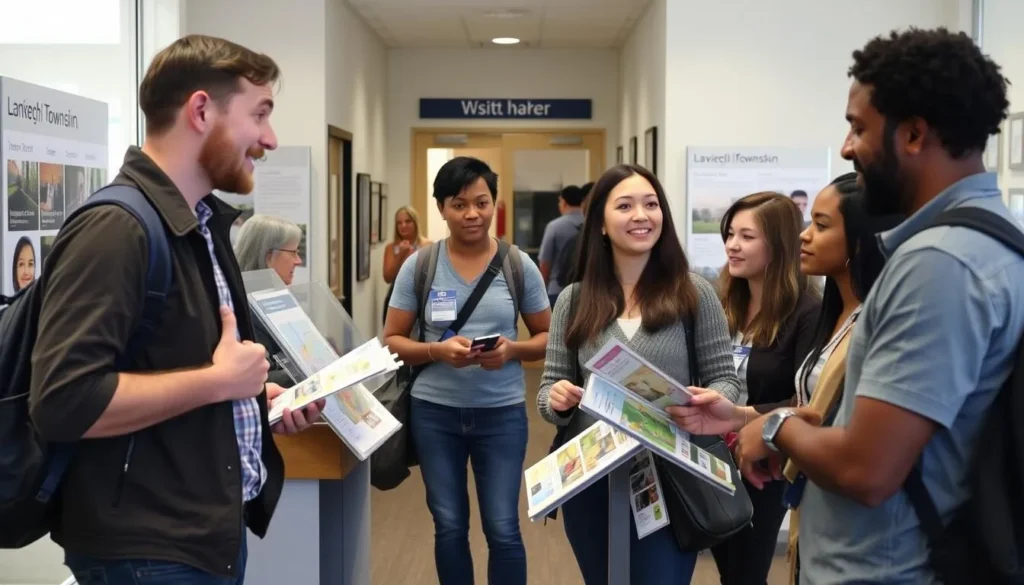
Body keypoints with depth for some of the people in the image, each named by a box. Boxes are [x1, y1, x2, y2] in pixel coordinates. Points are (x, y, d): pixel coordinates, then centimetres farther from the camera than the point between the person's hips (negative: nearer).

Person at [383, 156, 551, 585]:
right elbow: (392, 341, 1)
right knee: (449, 527, 13)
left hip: (501, 412, 0)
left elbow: (547, 337, 5)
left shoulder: (519, 265, -1)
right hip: (434, 411, 1)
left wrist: (512, 349, -16)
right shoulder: (418, 265, -2)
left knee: (503, 529, 2)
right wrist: (437, 350, -18)